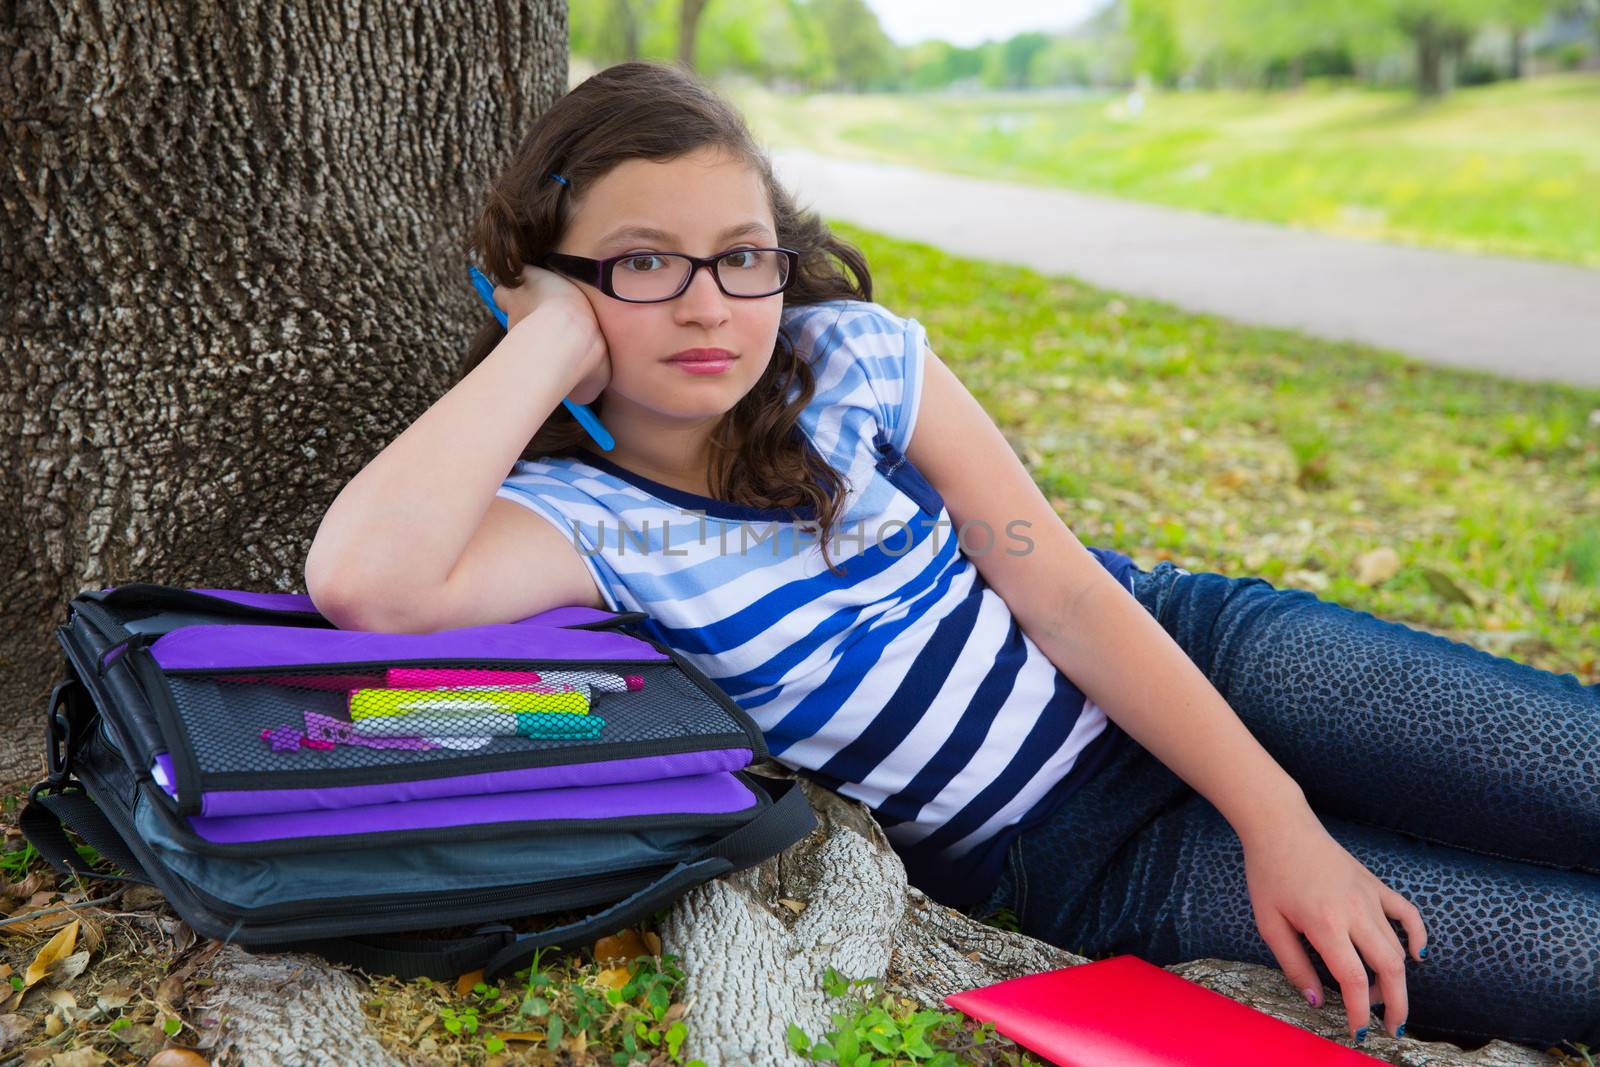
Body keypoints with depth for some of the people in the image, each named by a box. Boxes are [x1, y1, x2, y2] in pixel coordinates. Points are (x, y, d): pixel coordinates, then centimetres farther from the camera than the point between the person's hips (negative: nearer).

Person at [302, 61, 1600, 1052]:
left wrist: (1279, 817, -13)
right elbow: (364, 577, -36)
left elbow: (1063, 590, -8)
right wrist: (554, 339, -25)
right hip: (1066, 860, -3)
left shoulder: (851, 353, -8)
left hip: (1182, 661, 3)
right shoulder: (582, 513, -14)